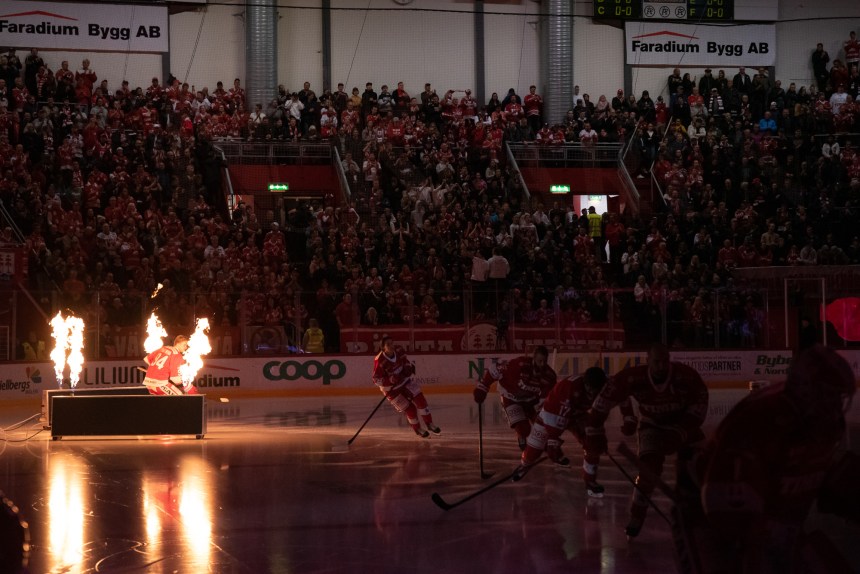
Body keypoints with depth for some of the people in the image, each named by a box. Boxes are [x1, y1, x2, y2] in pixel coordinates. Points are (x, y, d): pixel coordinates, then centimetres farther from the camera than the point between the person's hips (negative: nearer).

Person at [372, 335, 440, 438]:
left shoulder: (398, 350, -15)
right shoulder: (379, 361, -30)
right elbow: (376, 380, -25)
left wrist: (408, 366, -10)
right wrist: (391, 379, -37)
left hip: (405, 380, 5)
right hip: (391, 388, -5)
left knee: (420, 399, -1)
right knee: (409, 409, -3)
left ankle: (429, 424, 16)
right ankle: (417, 429, 22)